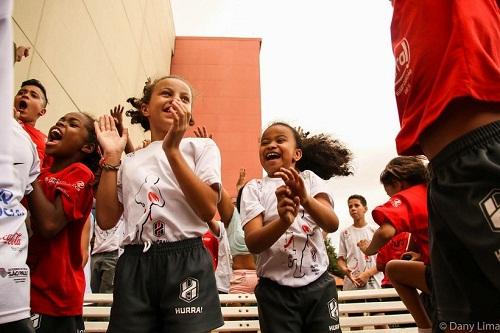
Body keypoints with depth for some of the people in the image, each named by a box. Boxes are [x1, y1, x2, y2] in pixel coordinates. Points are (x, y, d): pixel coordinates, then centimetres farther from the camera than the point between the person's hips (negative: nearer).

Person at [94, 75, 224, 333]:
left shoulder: (201, 146, 5)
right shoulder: (129, 162, 14)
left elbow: (208, 210, -10)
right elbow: (106, 220, 5)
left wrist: (172, 150, -16)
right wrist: (111, 157, 2)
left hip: (185, 263, -2)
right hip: (134, 266, 3)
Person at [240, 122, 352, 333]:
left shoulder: (310, 178, 4)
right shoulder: (254, 188, 0)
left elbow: (332, 224, -13)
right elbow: (252, 243, -13)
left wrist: (305, 199, -32)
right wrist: (284, 220, -32)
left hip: (318, 285, 1)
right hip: (275, 289, -1)